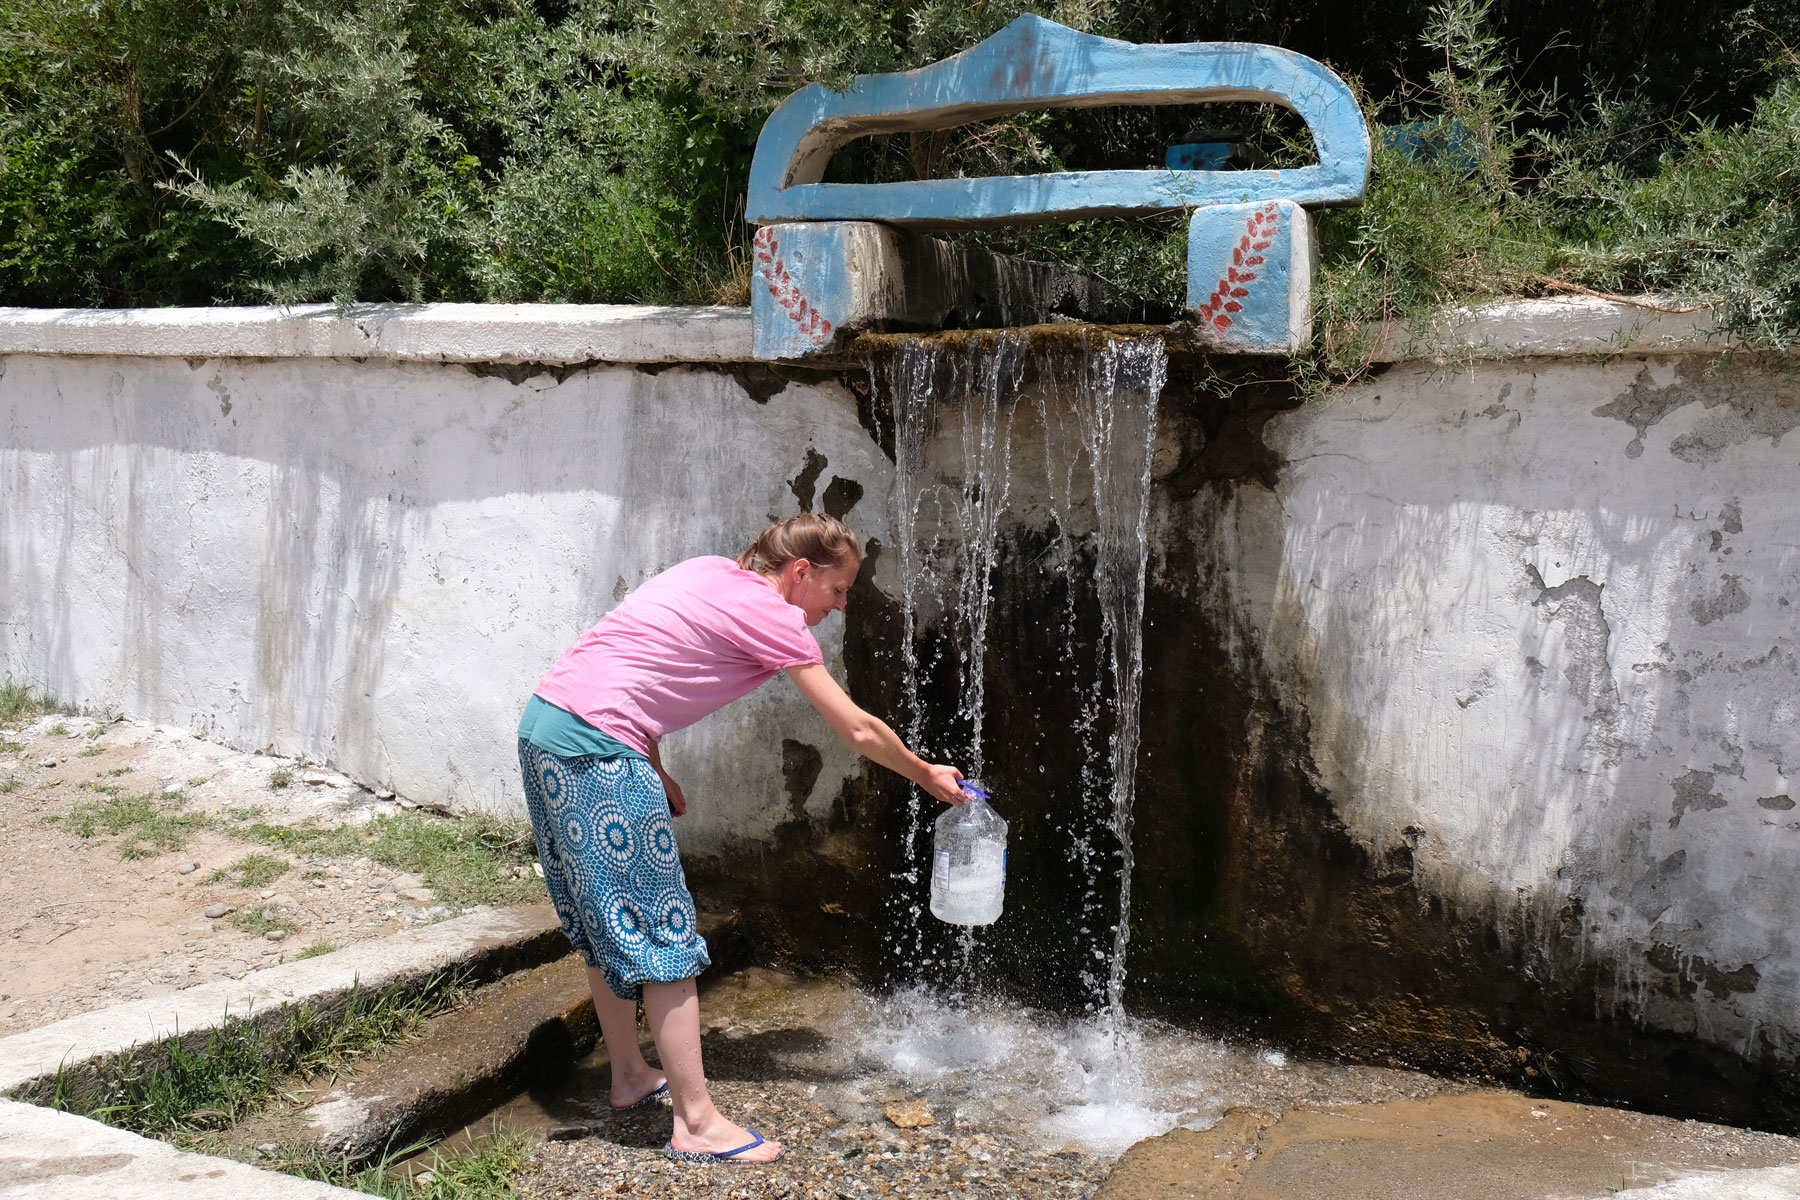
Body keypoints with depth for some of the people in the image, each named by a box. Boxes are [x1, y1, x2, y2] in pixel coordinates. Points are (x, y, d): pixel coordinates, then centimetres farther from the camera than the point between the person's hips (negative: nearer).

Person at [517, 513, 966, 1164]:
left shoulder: (708, 574, 18)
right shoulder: (774, 616, -6)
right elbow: (858, 729, -2)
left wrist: (655, 773, 16)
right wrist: (928, 776, 13)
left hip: (544, 723, 10)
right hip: (597, 749, -10)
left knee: (608, 922, 20)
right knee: (663, 932, -3)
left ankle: (630, 1075, 33)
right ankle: (696, 1122, 3)